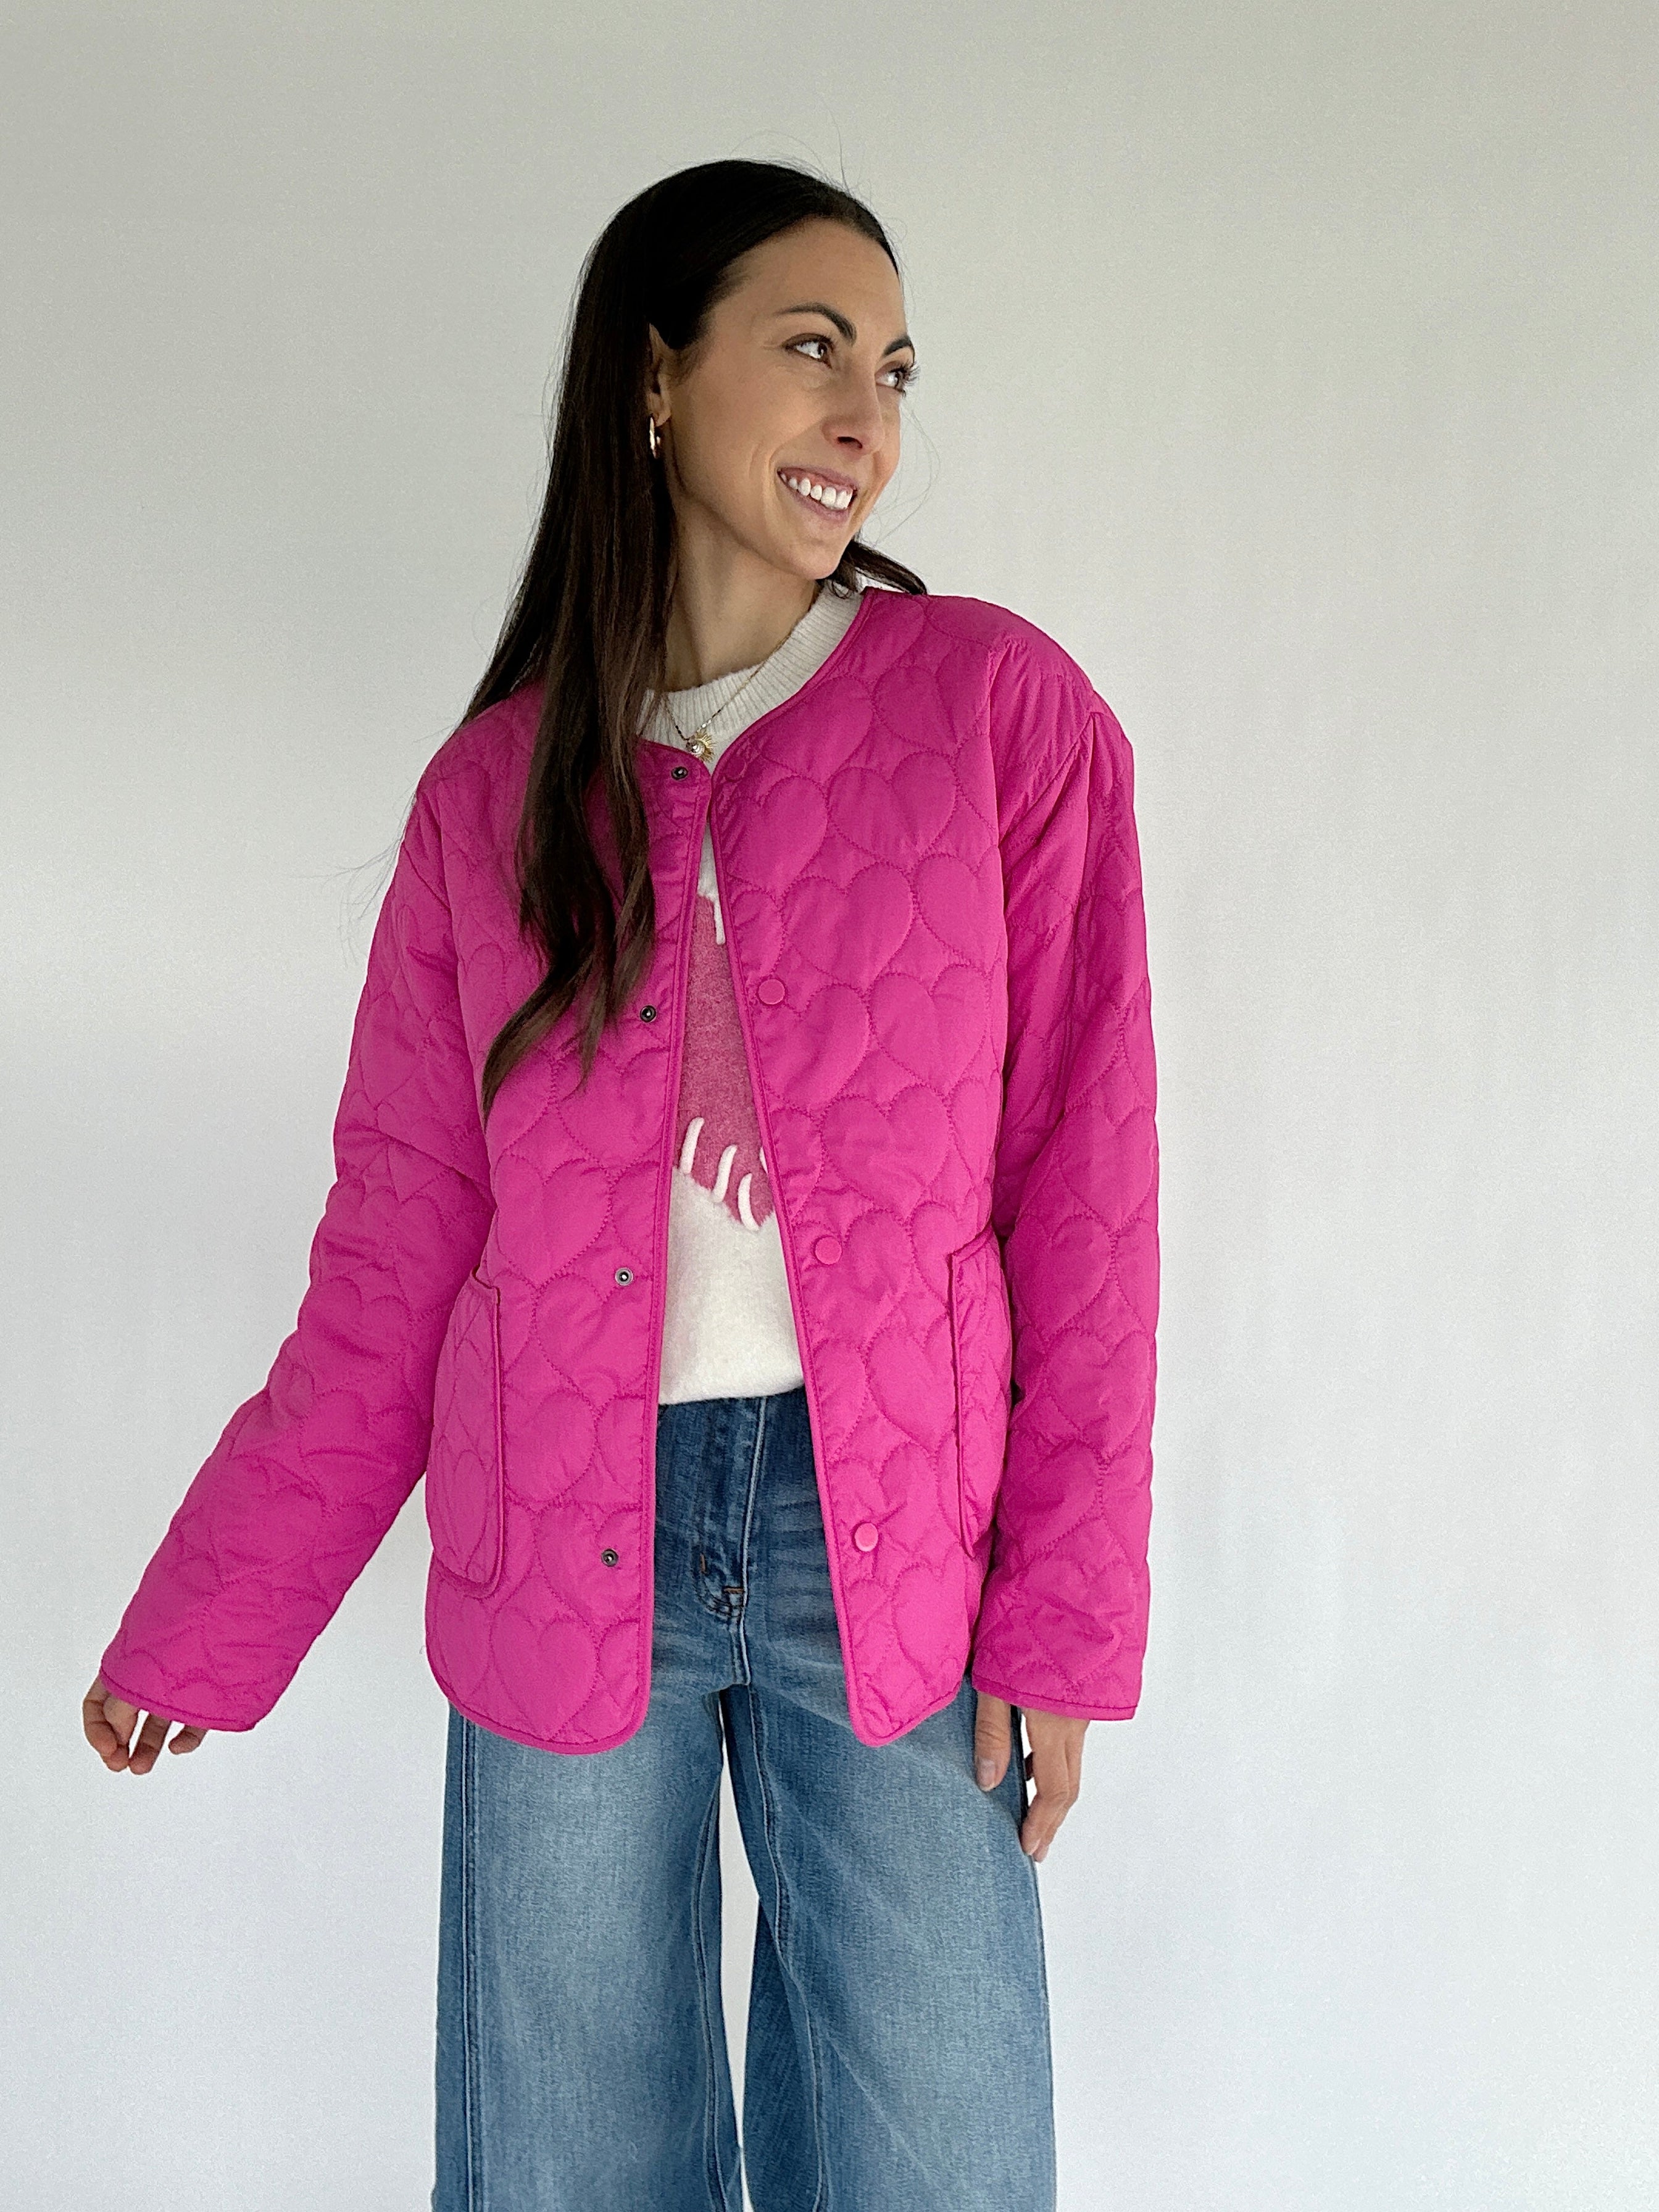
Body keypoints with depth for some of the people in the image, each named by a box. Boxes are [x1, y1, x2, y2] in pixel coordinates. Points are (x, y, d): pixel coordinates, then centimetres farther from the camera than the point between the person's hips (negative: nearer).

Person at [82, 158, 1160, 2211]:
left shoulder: (1001, 708, 0)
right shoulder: (494, 788, 4)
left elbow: (1083, 1179, -2)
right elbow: (398, 1247, 6)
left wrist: (1068, 1607, -5)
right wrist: (209, 1622, 6)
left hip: (892, 1541, -1)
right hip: (569, 1552, 2)